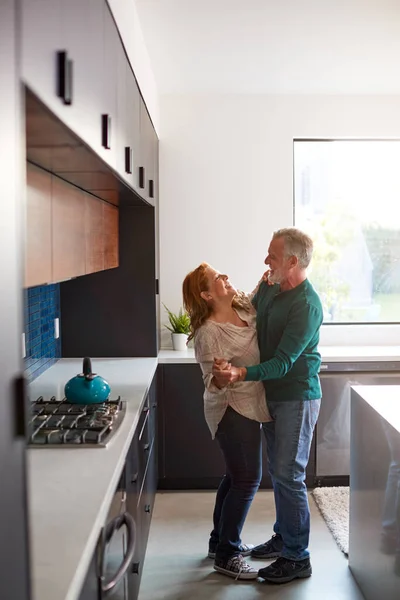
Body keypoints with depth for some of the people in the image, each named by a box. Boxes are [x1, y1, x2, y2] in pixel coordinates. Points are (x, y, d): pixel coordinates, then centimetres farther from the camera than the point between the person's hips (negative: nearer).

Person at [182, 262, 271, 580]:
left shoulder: (244, 306, -1)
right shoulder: (208, 333, -23)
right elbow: (212, 384, -23)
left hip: (247, 406, 9)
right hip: (233, 410, -9)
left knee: (236, 476, 18)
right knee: (248, 479, -4)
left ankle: (220, 541, 35)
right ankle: (226, 555, 10)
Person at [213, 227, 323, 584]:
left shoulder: (307, 306, -22)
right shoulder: (268, 289, 3)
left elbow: (283, 363, -25)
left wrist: (241, 374, -36)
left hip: (297, 397, -8)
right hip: (272, 393, 8)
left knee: (288, 475, -3)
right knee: (278, 471, 17)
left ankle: (297, 558, 11)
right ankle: (283, 538, 33)